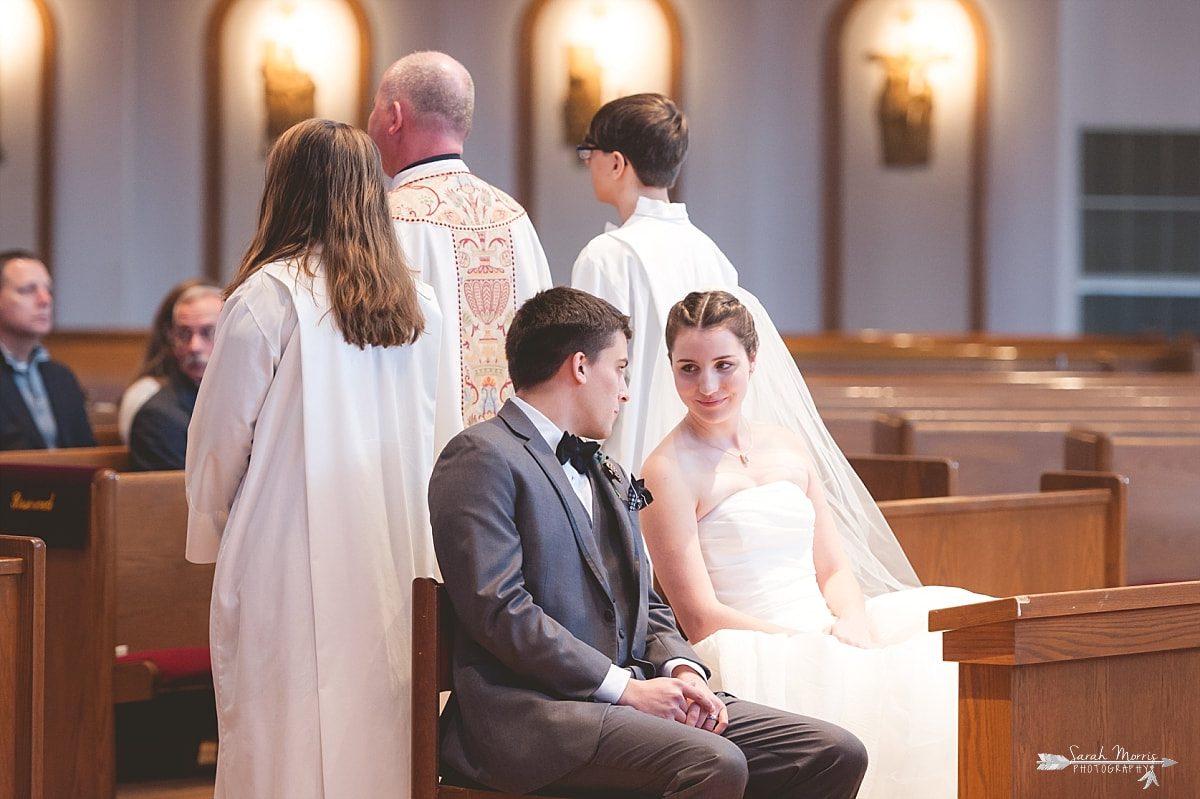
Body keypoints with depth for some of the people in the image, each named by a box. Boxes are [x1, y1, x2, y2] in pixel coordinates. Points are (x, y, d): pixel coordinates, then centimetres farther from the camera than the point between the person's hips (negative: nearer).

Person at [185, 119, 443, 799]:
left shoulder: (268, 297, -9)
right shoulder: (421, 306, 6)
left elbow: (220, 437, -3)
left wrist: (209, 538, 12)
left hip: (289, 560, -5)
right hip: (396, 558, 5)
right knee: (380, 736, 9)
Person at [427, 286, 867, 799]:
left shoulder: (606, 476, 25)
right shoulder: (482, 457, -5)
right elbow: (498, 610, -15)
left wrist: (681, 668, 2)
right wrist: (624, 687, -15)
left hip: (629, 694, 9)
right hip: (530, 713, -9)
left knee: (836, 755, -7)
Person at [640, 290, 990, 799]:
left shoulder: (788, 448, 17)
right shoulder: (669, 471, -3)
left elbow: (834, 570, 16)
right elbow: (701, 619, -9)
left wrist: (852, 622, -7)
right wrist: (812, 642, -18)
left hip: (828, 634, 7)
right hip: (757, 655, -7)